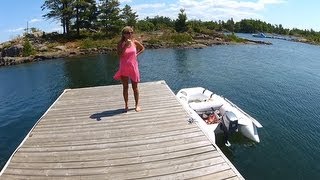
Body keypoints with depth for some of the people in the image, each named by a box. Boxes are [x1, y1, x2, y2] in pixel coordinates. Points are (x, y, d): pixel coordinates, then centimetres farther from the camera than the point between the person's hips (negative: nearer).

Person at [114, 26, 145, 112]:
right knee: (125, 87, 8)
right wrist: (126, 45, -23)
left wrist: (137, 54, 2)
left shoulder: (135, 42, -1)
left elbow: (142, 48, 16)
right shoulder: (121, 43, -7)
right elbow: (120, 55, -17)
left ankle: (137, 105, 20)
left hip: (133, 67, 1)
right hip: (124, 68, -1)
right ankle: (126, 105, 21)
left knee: (135, 87, 8)